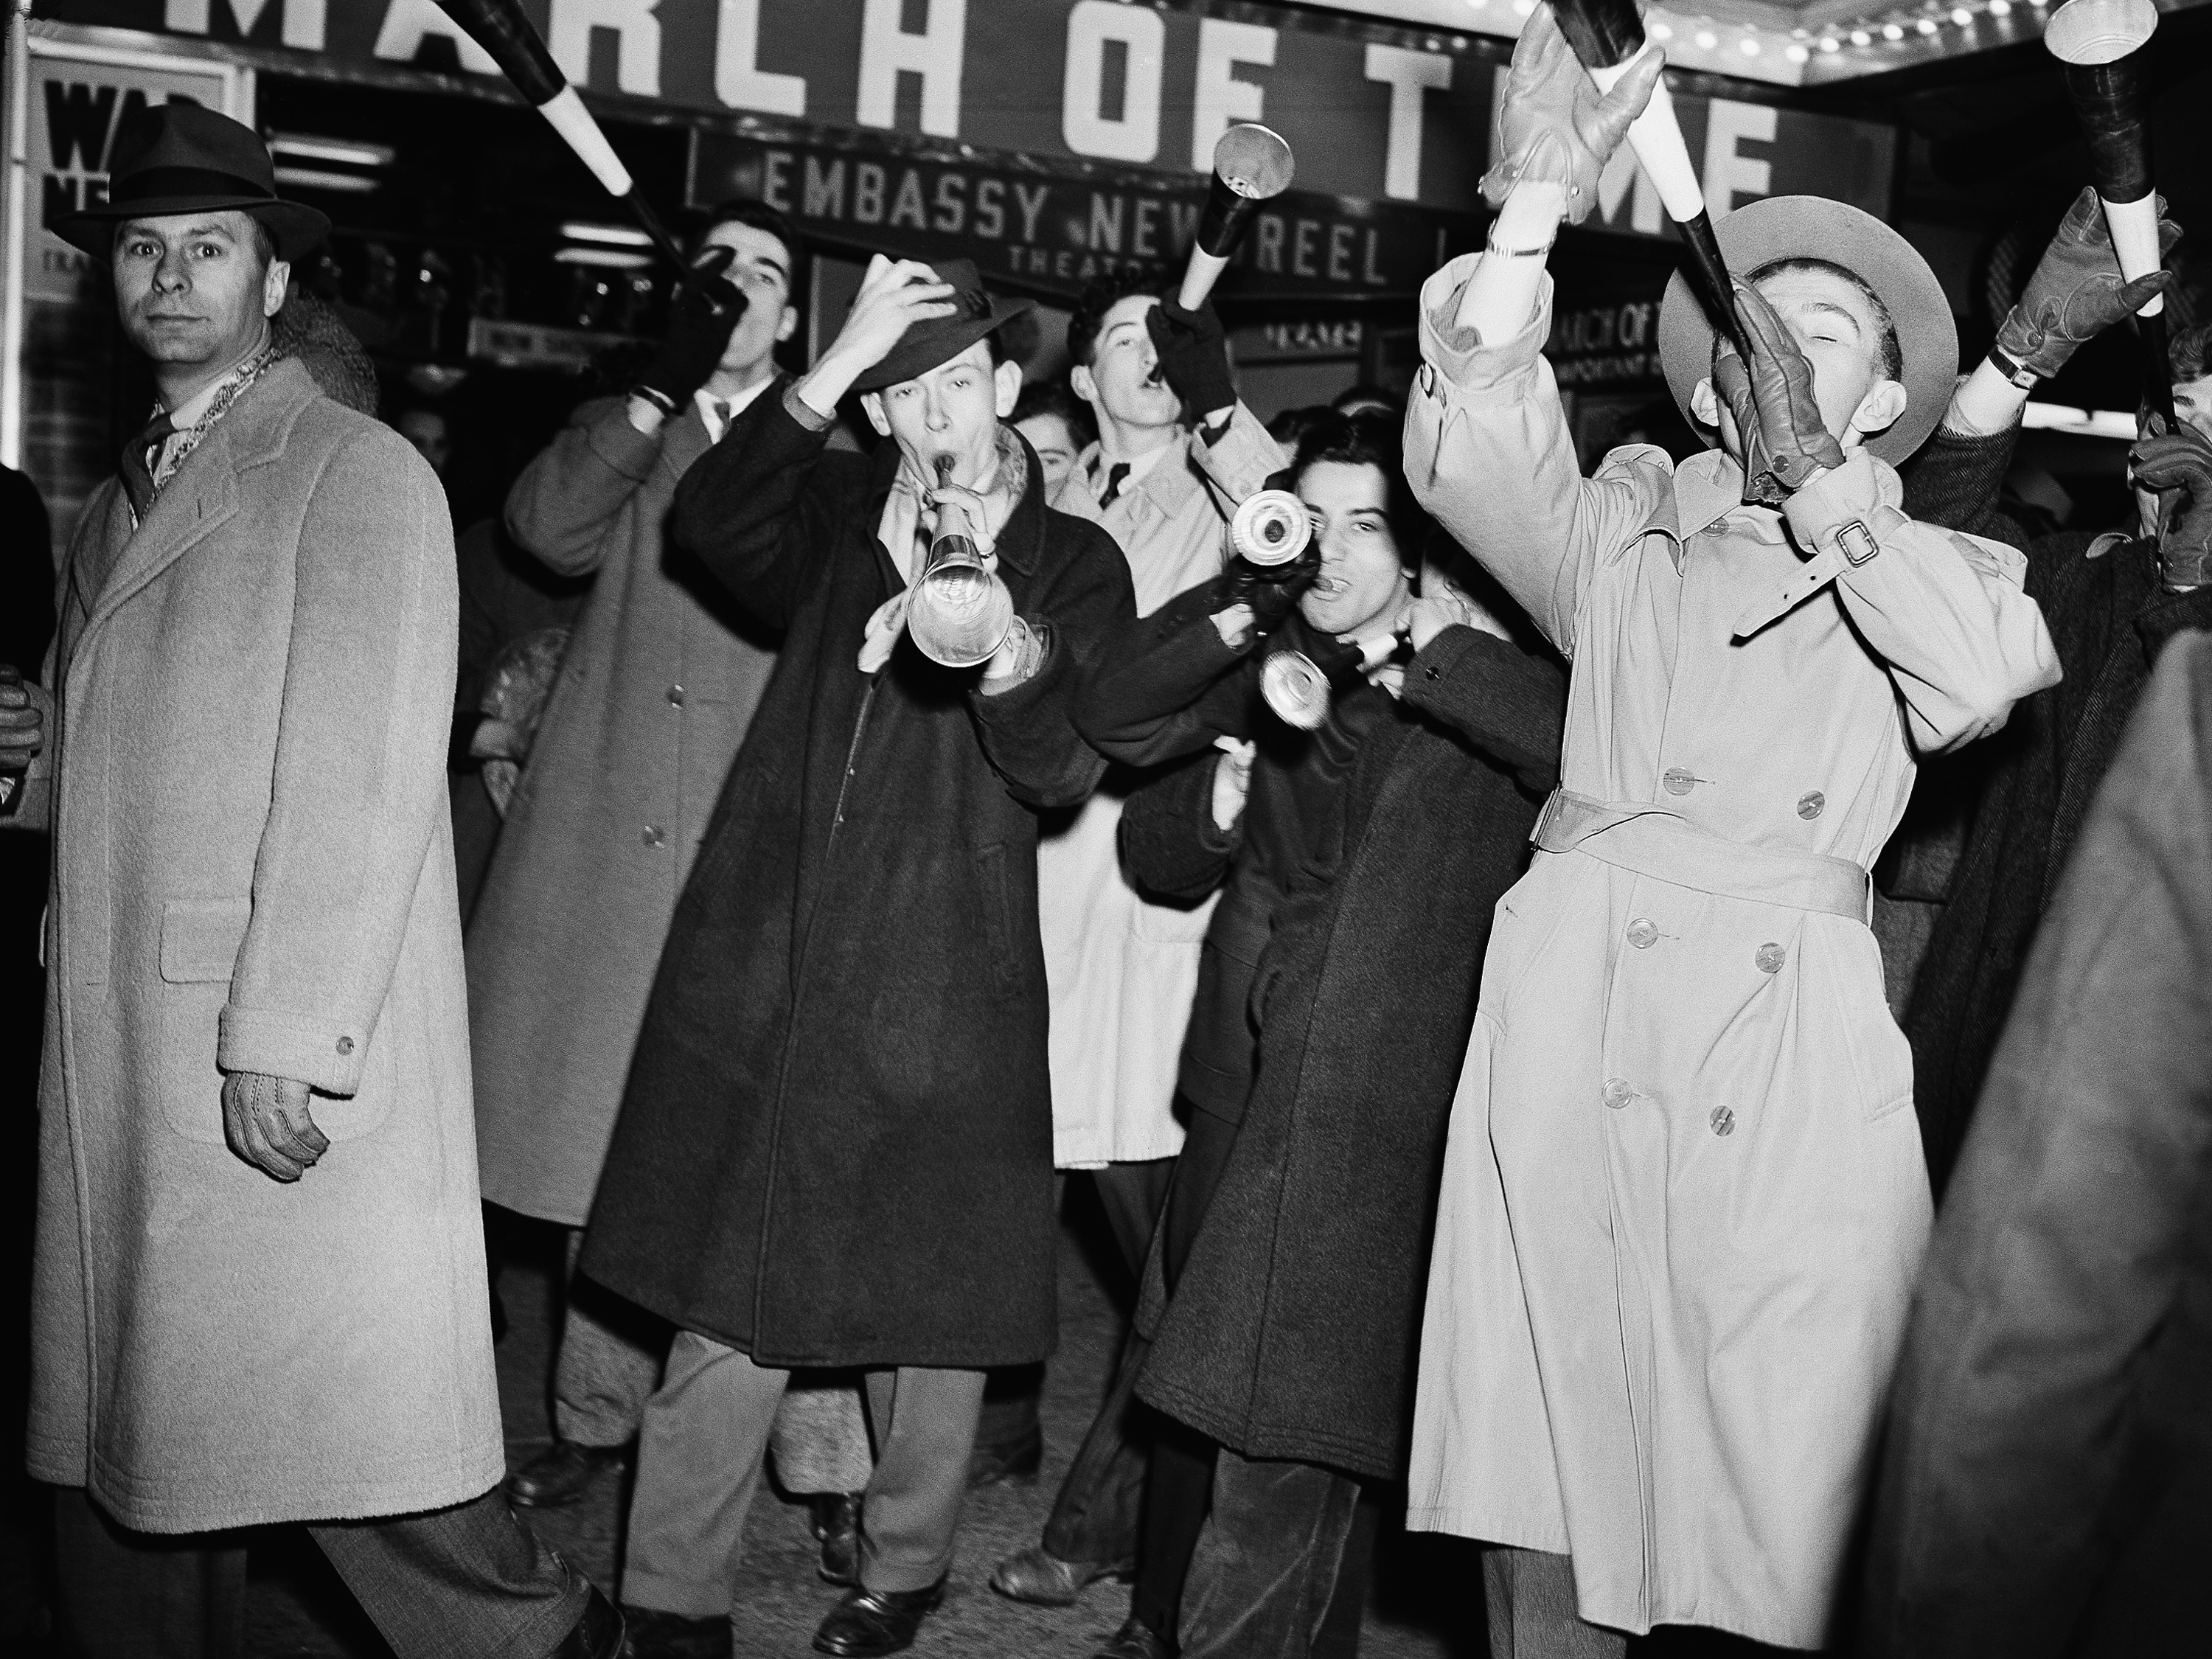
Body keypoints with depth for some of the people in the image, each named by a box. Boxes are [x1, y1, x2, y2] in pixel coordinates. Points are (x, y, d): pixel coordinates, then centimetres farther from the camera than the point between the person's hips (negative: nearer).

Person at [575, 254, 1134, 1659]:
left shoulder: (1073, 564, 5)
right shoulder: (839, 518, 11)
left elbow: (1064, 769, -8)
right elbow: (710, 524, -10)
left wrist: (1003, 632, -26)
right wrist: (828, 370, -16)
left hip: (941, 994, -1)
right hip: (764, 977, 1)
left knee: (931, 1311, 8)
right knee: (728, 1304, 2)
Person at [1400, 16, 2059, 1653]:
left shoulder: (1937, 568, 21)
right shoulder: (1630, 529, 20)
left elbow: (1978, 683, -2)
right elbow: (1463, 458, 2)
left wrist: (1818, 479, -3)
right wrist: (1538, 209, -7)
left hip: (1797, 1033, 0)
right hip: (1577, 1002, 0)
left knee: (1796, 1501, -7)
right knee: (1545, 1485, -3)